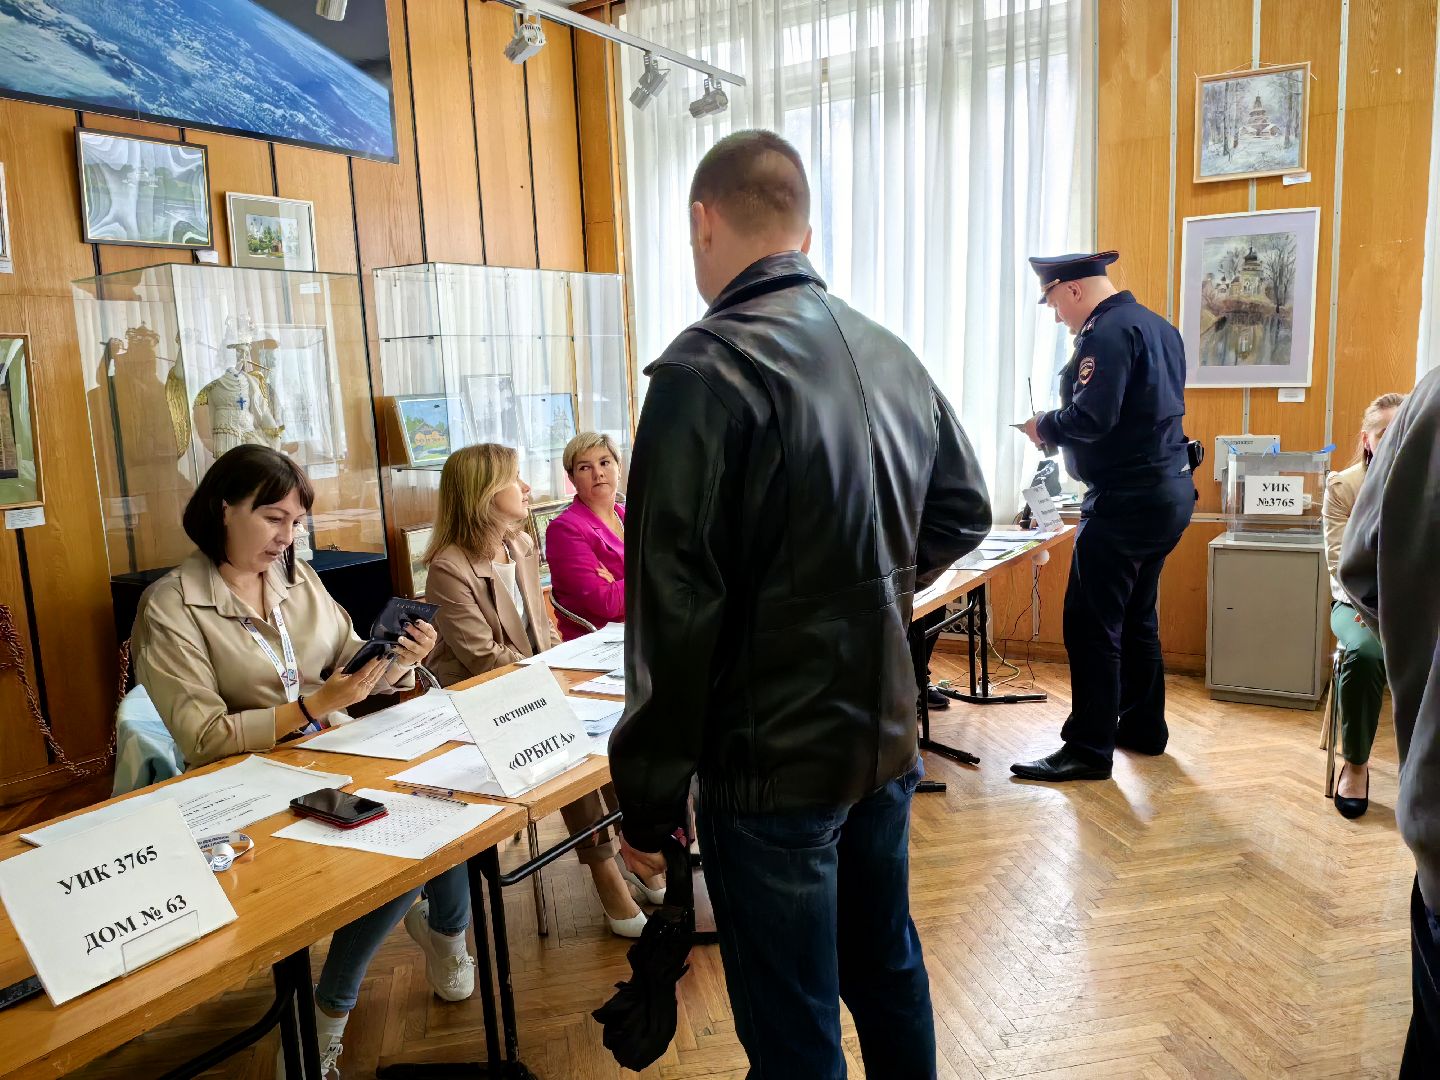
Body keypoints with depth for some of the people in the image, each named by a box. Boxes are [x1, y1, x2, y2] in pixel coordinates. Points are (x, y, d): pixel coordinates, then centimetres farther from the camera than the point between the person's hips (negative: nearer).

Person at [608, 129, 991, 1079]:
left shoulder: (707, 369, -18)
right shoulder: (890, 355, 4)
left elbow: (675, 606, -20)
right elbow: (963, 512, 15)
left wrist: (650, 791, -11)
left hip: (774, 760, -7)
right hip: (886, 737, 7)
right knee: (888, 969, 25)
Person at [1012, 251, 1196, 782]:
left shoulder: (1108, 332, -16)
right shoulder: (1157, 325, 15)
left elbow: (1091, 417, -25)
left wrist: (1045, 427, -7)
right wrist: (1058, 428, 14)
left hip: (1127, 500, -10)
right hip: (1170, 492, 10)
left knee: (1091, 625, -5)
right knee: (1137, 617, 19)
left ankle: (1089, 749, -1)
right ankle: (1143, 727, 30)